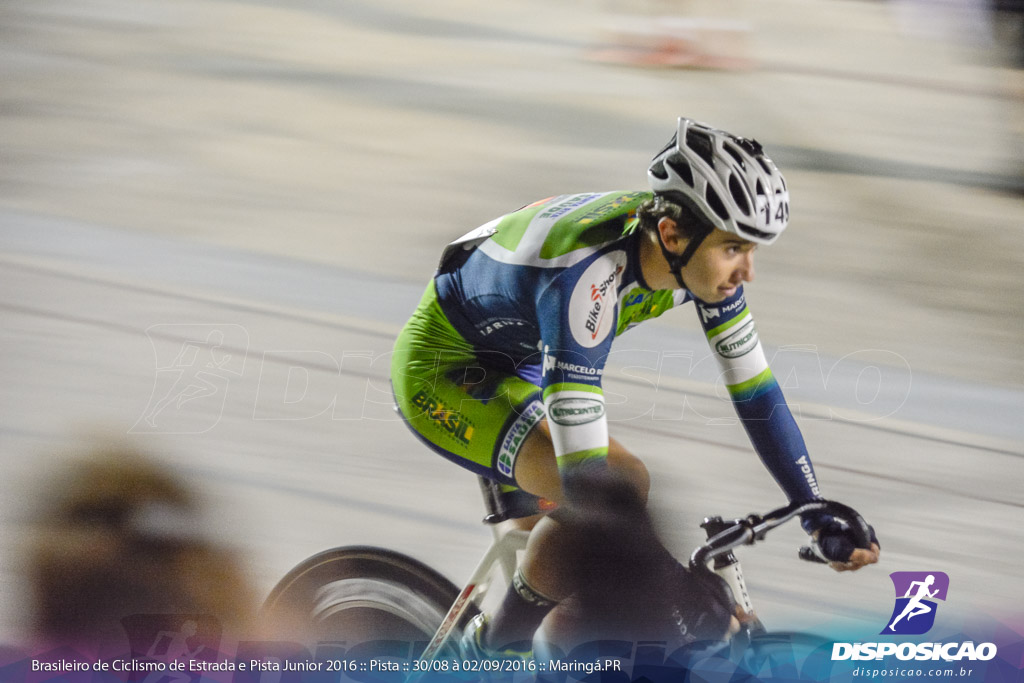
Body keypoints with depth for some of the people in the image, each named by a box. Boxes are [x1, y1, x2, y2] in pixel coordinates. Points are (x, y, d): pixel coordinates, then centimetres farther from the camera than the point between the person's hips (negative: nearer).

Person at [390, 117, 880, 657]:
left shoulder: (701, 253, -17)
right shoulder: (588, 275, -40)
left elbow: (756, 392, -5)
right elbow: (583, 470, -42)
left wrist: (822, 521, -7)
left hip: (513, 369, 8)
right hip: (442, 375, -8)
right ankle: (490, 655, -8)